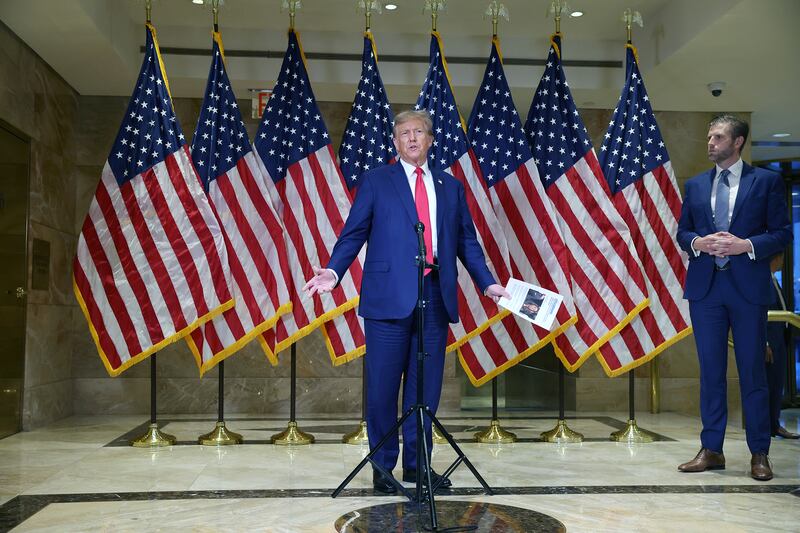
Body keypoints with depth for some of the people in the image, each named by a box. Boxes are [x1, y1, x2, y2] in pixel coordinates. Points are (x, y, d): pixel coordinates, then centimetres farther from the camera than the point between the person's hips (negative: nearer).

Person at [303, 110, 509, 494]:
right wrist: (333, 271, -13)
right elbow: (354, 233, 2)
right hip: (389, 297, -3)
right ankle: (383, 466, 16)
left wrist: (487, 283, 6)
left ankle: (417, 463, 20)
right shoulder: (376, 181, 8)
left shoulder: (451, 187, 17)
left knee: (426, 387, 7)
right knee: (382, 386, 2)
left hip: (435, 298, 3)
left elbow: (467, 241, 16)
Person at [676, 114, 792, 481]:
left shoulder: (766, 181, 3)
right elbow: (682, 232, 14)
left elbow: (783, 233, 0)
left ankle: (759, 454, 12)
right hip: (705, 286, 3)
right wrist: (697, 243, -7)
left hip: (748, 286, -3)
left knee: (752, 371, 2)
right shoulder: (695, 185, 13)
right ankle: (711, 450, 15)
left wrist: (746, 245, -15)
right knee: (710, 370, 7)